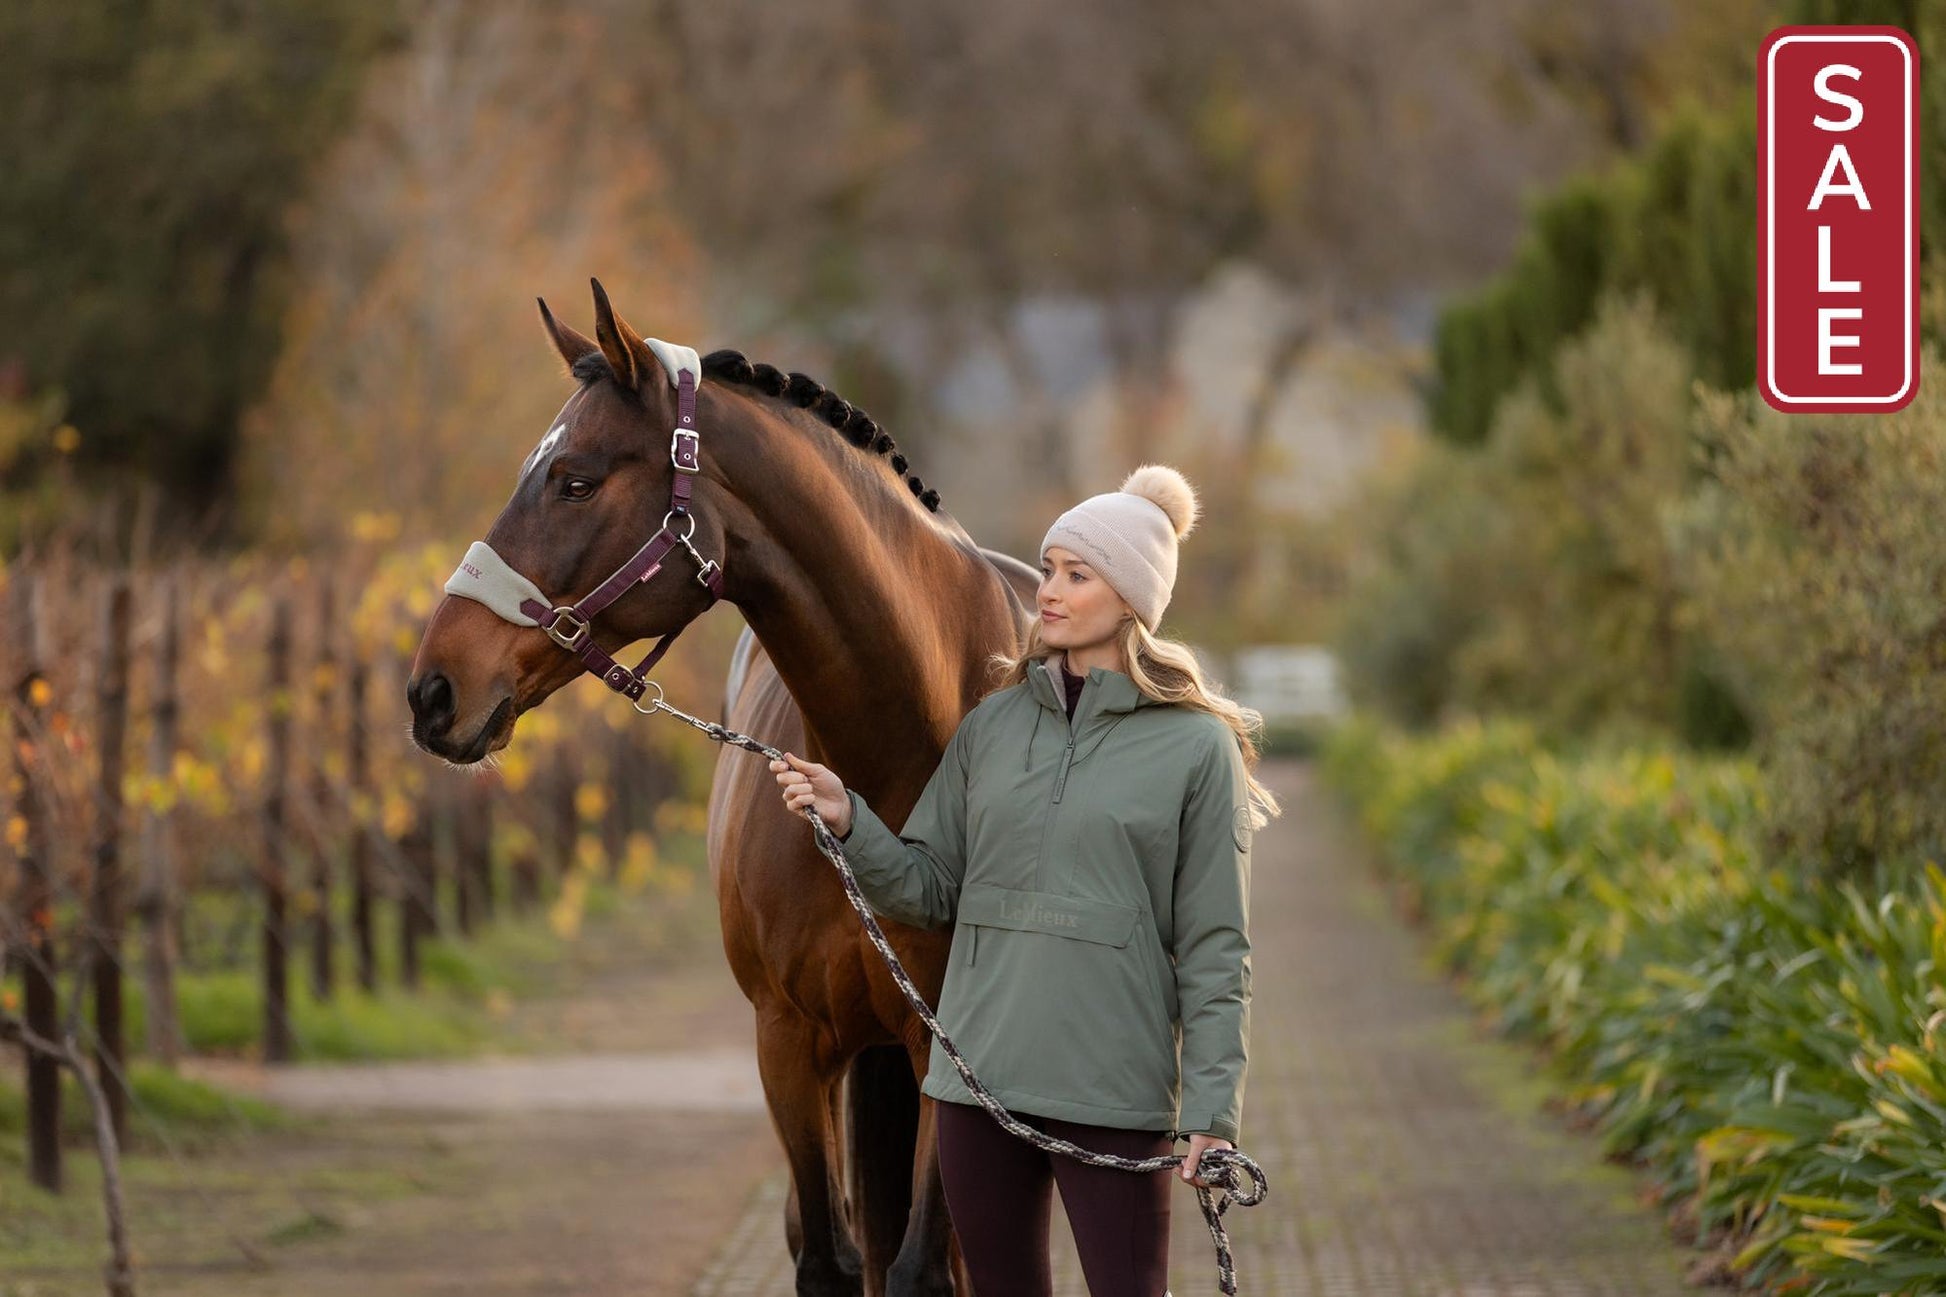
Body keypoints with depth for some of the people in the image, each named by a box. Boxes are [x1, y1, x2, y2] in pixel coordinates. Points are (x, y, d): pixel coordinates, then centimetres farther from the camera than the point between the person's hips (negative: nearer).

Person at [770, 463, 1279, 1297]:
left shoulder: (1197, 747, -4)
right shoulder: (994, 723, 8)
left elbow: (1214, 948, -4)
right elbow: (928, 890, 8)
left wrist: (1211, 1112, -9)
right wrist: (846, 821, -9)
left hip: (1115, 1093, -4)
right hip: (980, 1073, 4)